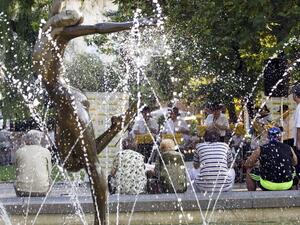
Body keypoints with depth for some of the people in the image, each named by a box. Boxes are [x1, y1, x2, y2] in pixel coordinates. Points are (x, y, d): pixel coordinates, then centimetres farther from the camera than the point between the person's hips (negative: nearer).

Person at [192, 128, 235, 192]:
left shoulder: (199, 146, 10)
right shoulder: (225, 145, 12)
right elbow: (230, 165, 28)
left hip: (204, 187, 0)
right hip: (224, 187, 0)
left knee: (194, 174, 33)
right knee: (232, 171, 33)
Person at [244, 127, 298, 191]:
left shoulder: (261, 149, -4)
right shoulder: (289, 148, 1)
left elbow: (247, 165, 7)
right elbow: (295, 163, 21)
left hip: (267, 185, -2)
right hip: (287, 186, 2)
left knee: (249, 171, 22)